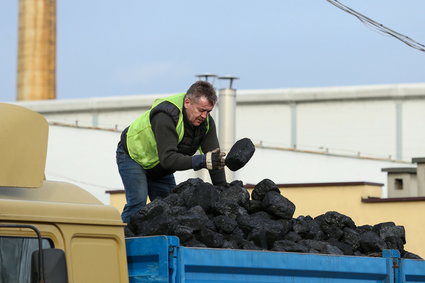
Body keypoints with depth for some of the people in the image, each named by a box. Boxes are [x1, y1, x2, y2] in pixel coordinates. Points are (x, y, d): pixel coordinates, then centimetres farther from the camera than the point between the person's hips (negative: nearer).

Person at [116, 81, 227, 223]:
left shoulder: (206, 122, -18)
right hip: (134, 155, -7)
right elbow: (168, 158, -48)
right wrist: (201, 161, -59)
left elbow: (214, 158, -18)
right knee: (137, 203, -22)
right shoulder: (166, 116, -40)